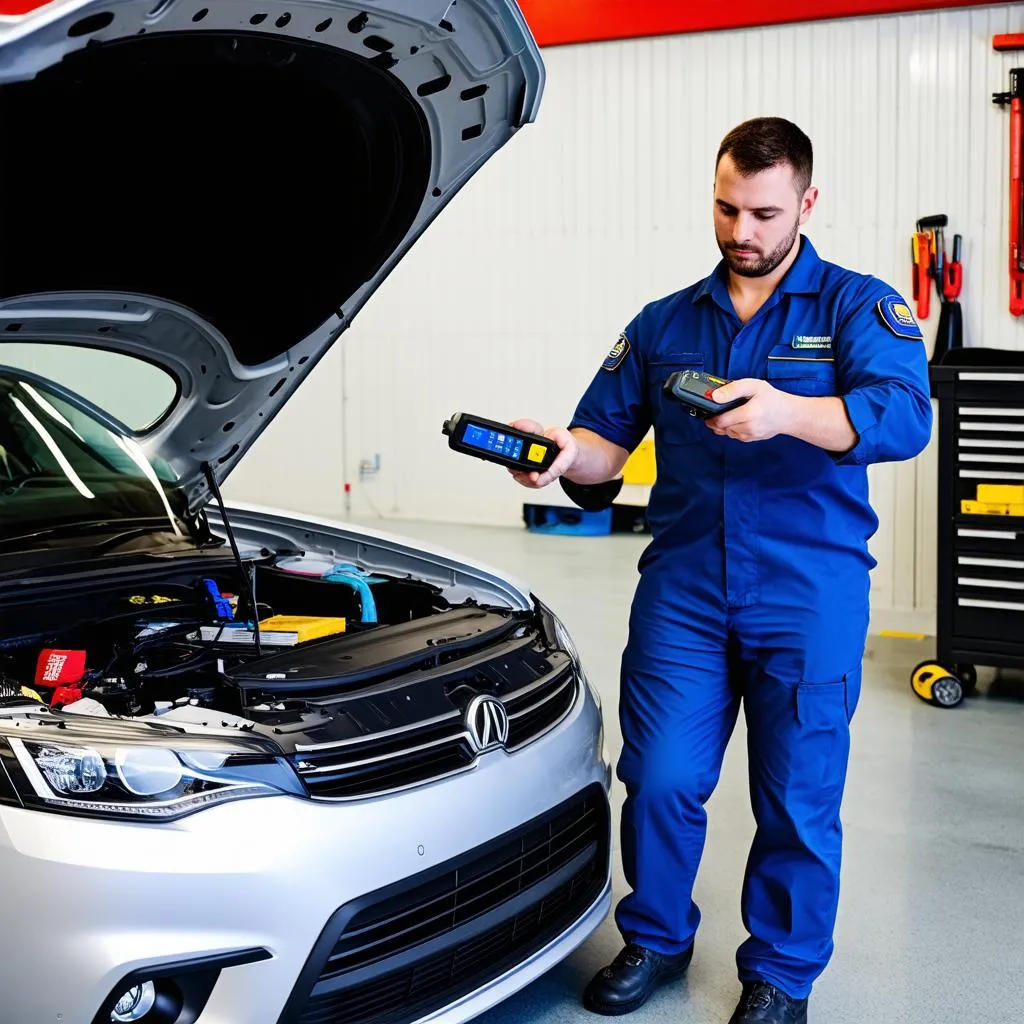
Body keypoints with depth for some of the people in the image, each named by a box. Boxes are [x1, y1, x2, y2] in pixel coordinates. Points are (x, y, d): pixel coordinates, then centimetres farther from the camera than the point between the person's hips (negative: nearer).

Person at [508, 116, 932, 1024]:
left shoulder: (859, 308, 1)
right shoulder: (664, 325, 14)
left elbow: (905, 418, -16)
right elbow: (610, 437, 12)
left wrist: (788, 413, -34)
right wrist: (566, 454, -13)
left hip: (809, 596, -3)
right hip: (684, 591, 3)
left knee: (799, 802, 5)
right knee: (659, 779, 4)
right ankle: (657, 940, 29)